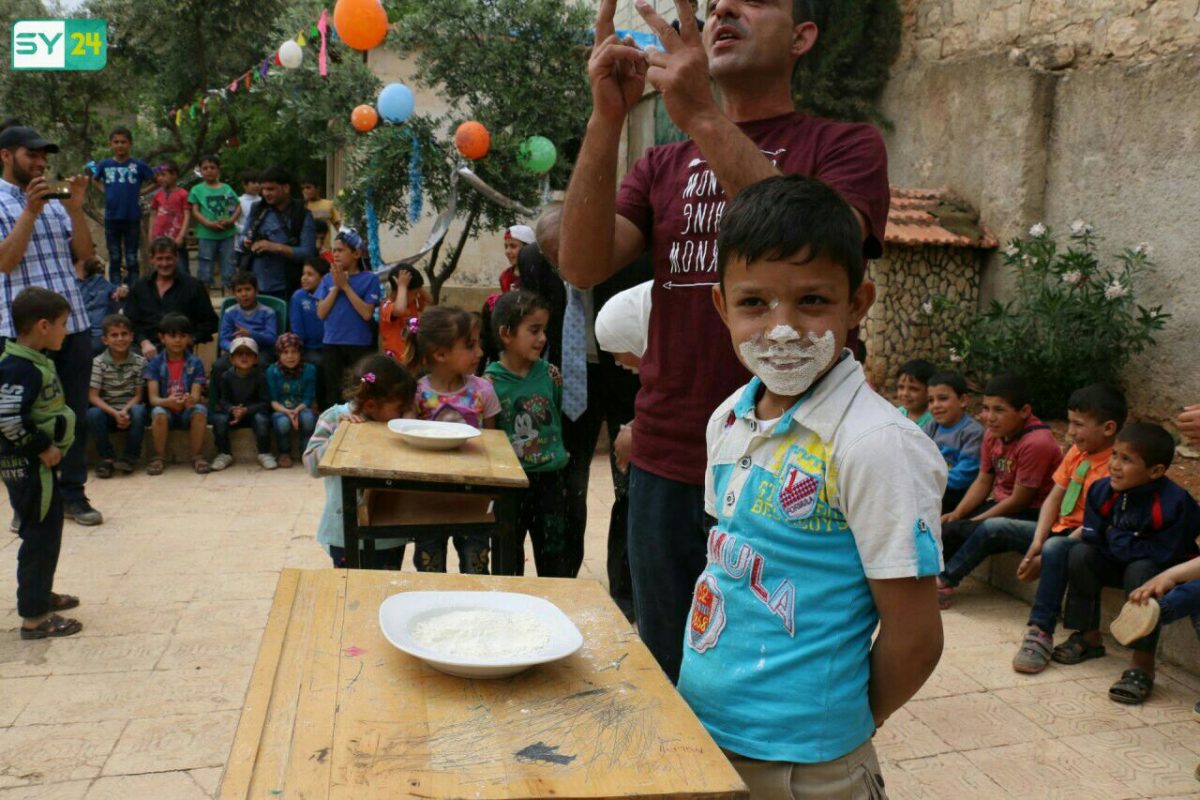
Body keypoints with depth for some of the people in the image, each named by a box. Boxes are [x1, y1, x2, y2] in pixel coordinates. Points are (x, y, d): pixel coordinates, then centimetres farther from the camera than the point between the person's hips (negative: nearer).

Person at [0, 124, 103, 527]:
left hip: (73, 323, 4)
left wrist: (76, 208, -5)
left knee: (75, 413, 9)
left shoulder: (55, 202, 13)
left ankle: (72, 493, 20)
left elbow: (84, 252, 7)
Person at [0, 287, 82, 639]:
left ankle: (39, 593, 37)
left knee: (47, 531, 21)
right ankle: (34, 617, 5)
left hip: (39, 464, 10)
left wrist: (48, 446, 12)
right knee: (39, 536, -3)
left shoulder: (36, 361, 9)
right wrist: (42, 448, -20)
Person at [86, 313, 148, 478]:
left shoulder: (139, 362, -3)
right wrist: (115, 413, -22)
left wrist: (125, 411, -21)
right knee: (92, 414, -31)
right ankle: (107, 457, -13)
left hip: (129, 409, 0)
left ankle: (130, 457, -16)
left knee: (139, 411, -32)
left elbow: (139, 395, -2)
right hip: (107, 411, 0)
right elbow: (93, 396, -8)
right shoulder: (98, 363, -4)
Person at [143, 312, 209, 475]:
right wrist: (168, 402, -33)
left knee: (200, 410, -31)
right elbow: (153, 397, -10)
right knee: (158, 413, -33)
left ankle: (197, 456, -16)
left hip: (188, 410, 0)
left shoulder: (195, 363, -1)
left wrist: (191, 400, -37)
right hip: (165, 408, 0)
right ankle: (158, 457, -14)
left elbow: (196, 395, -10)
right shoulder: (154, 363, -1)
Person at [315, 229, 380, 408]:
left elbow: (367, 313, -13)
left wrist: (345, 286, -13)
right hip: (331, 344, 4)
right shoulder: (328, 279, 6)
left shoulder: (369, 279, -4)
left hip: (360, 345, -3)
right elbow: (321, 313, 0)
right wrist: (336, 287, -9)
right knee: (333, 393, 11)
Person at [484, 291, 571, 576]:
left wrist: (558, 452, 4)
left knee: (555, 562, 10)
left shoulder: (550, 374, -2)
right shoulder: (491, 381, -9)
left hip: (549, 478, 2)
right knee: (508, 556, 14)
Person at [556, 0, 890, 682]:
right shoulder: (663, 168, 12)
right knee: (671, 683, 17)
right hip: (666, 467, 4)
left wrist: (704, 119, -24)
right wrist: (607, 117, -15)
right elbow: (582, 266, -5)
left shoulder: (846, 147, 1)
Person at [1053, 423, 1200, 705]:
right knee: (1081, 554, -16)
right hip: (1117, 564, 6)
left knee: (1140, 572, -35)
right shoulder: (1102, 491, -10)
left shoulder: (1172, 502, -27)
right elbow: (1092, 537, -5)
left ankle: (1142, 664, -30)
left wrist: (1117, 539, -22)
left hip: (1162, 570, -6)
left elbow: (1164, 555, -28)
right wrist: (1118, 542, -22)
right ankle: (1088, 638, -3)